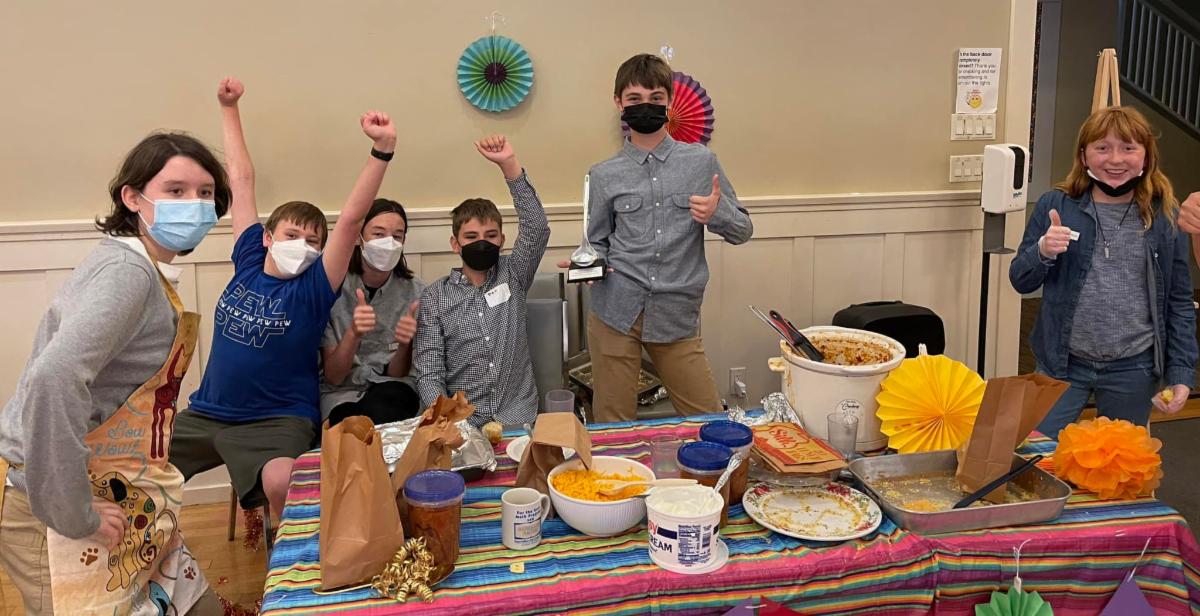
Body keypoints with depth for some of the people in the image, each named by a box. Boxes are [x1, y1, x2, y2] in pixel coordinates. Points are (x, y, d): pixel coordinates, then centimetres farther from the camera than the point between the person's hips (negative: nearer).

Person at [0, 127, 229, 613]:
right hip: (53, 501, -9)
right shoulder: (127, 270, -21)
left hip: (115, 491, 9)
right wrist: (73, 514, -27)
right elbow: (54, 379, -35)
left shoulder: (148, 273, 9)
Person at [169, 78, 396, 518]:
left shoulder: (313, 288, -7)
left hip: (277, 419, -6)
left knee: (283, 485, -35)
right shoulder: (249, 262, 4)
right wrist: (229, 109, 18)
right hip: (205, 413, 6)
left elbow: (352, 217, -20)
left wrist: (383, 150, -31)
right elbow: (242, 181, 10)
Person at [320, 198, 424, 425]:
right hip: (342, 392, -1)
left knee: (380, 405, -33)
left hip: (393, 392, 1)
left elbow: (396, 374, 0)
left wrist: (404, 344, -23)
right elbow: (333, 377, -8)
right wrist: (353, 333, -28)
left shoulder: (416, 292, -4)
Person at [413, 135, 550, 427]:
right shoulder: (434, 297, 5)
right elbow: (429, 374, 0)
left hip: (519, 418, 1)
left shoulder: (513, 276, 9)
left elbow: (537, 228, -6)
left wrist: (509, 164, -14)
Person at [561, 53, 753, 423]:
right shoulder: (604, 175, 5)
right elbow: (598, 243, 12)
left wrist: (718, 213, -11)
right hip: (615, 313, 0)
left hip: (677, 316, 0)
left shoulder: (701, 161, 5)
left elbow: (743, 231, 10)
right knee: (613, 431, 6)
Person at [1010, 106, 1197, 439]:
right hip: (1063, 362, -1)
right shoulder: (1056, 205, -5)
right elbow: (1020, 281, 0)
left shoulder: (1166, 215, -2)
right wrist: (1043, 251, -20)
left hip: (1133, 369, 1)